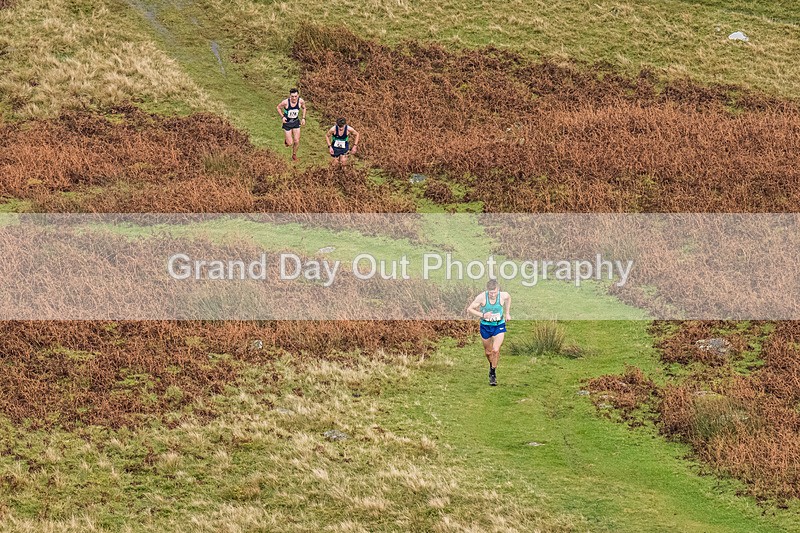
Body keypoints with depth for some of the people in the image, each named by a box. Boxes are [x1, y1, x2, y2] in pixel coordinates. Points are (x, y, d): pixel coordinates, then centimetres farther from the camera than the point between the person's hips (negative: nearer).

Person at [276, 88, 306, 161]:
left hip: (296, 122, 2)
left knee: (297, 142, 2)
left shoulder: (301, 101, -18)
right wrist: (282, 117, -16)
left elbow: (304, 108, 6)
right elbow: (278, 107, -6)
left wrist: (303, 118, -1)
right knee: (290, 143, -2)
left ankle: (294, 154, 30)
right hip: (287, 123, -2)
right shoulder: (286, 102, -26)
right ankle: (286, 139, 35)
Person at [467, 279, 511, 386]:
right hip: (485, 326, 1)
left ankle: (493, 373, 1)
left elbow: (509, 298, 9)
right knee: (488, 352, 13)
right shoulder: (482, 297, -23)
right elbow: (469, 309, -15)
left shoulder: (503, 296, -18)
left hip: (499, 326, -1)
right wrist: (482, 315, -28)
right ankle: (491, 365, 45)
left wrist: (507, 313, 8)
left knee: (496, 350, -16)